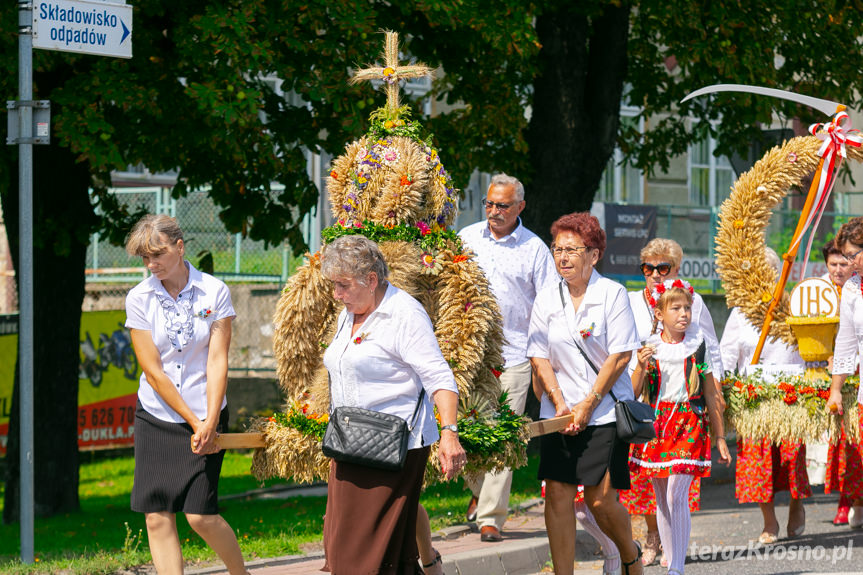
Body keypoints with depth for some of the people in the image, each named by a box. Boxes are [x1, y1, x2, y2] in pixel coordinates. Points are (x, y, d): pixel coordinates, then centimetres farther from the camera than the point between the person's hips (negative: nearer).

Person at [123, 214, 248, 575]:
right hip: (156, 417, 2)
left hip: (206, 415, -2)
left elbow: (218, 362, -7)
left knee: (201, 515, -7)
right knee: (157, 518, -4)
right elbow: (153, 371, -6)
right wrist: (195, 423, -10)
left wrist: (210, 423, -16)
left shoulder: (214, 292, -4)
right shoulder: (139, 298, -3)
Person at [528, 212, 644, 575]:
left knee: (601, 500, -7)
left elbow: (620, 357, -8)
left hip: (605, 412, -3)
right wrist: (559, 403, -8)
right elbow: (539, 358, 6)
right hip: (558, 412, 3)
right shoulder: (546, 300, 6)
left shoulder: (612, 294, -4)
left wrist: (587, 405, -11)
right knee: (557, 494, -5)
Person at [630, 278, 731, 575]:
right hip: (656, 425, 2)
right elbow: (633, 393, 5)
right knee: (662, 500, 7)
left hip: (689, 424, -2)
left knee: (677, 495, -14)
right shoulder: (649, 348, 4)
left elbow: (710, 395, 8)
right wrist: (641, 368, -14)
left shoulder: (697, 348, 3)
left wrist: (720, 438, 9)